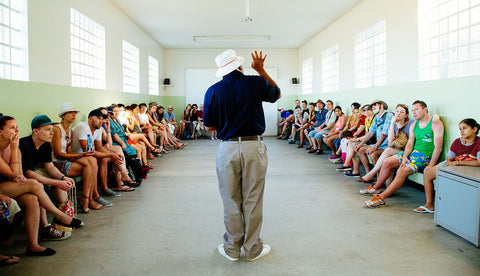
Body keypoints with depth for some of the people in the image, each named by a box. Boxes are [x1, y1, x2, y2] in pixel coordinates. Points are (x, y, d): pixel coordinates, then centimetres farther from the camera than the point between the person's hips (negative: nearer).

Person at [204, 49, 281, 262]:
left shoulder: (213, 91, -1)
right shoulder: (256, 83, -2)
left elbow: (209, 126, 5)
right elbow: (277, 93, 19)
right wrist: (261, 70, 20)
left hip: (227, 149, 1)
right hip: (254, 147, 0)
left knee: (231, 201, 11)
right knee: (253, 200, 9)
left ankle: (232, 248, 24)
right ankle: (253, 248, 23)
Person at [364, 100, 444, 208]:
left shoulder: (435, 124, -8)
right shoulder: (414, 125, 14)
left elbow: (438, 147, -15)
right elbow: (410, 144, 8)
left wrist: (431, 166, -22)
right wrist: (405, 156, -12)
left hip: (426, 155, -7)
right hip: (413, 152, 7)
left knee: (402, 171, -27)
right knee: (388, 162, -7)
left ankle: (381, 198, -27)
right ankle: (376, 188, 4)